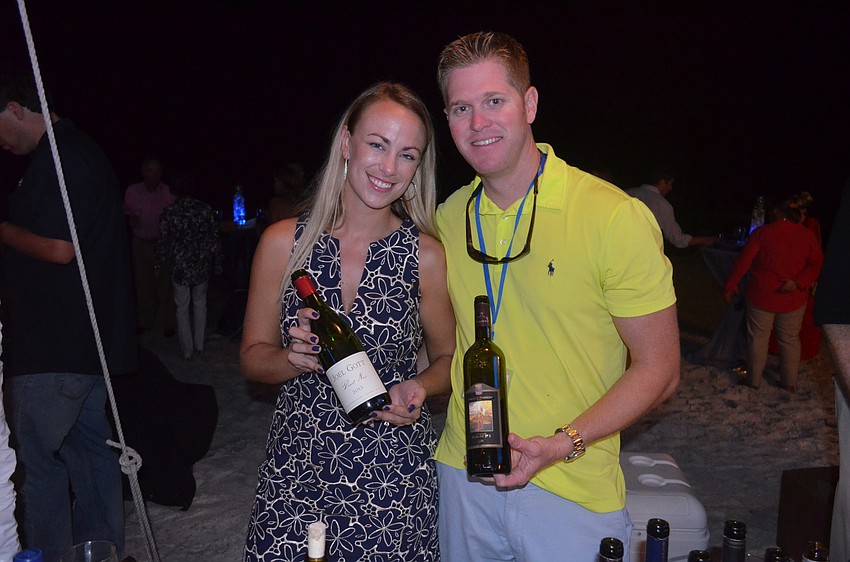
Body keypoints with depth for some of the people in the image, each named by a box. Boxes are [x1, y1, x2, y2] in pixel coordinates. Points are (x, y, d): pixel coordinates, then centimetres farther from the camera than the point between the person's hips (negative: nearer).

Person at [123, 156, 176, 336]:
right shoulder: (132, 191, 0)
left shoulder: (168, 192, -6)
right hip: (141, 243, 2)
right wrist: (130, 220, -9)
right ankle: (145, 321, 23)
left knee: (164, 284, -1)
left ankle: (166, 323, 11)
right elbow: (125, 213, 12)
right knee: (142, 283, 9)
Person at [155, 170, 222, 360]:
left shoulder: (169, 212, -8)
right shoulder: (206, 209, -5)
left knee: (182, 307, 10)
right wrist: (217, 264, 8)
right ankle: (199, 345, 21)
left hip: (179, 267, -1)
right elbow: (214, 239, -2)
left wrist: (158, 265, 8)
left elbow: (163, 241, -4)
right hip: (201, 266, 1)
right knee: (200, 304, 16)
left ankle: (187, 350, 15)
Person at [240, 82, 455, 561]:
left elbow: (448, 357, 5)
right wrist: (294, 359, -17)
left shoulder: (426, 255, -7)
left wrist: (419, 388, -15)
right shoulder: (283, 242, -4)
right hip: (296, 471, 1)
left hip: (394, 473, -1)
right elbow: (252, 357, 3)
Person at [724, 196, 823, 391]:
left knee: (758, 338, 9)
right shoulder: (808, 236, -1)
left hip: (761, 297, -2)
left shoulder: (761, 233, -9)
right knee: (790, 340, 14)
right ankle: (789, 383, 20)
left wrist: (730, 286, -3)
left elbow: (743, 262, -10)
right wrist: (798, 282, -15)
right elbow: (816, 264, -7)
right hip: (793, 300, 2)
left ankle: (753, 379, 16)